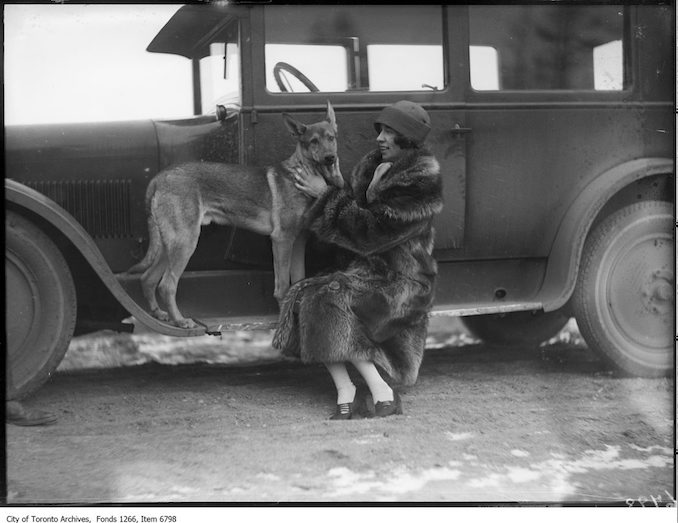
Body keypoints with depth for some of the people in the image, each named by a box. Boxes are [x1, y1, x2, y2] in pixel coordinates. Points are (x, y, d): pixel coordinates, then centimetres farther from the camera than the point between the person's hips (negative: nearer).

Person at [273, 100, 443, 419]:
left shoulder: (421, 183, -16)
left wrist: (326, 195, -13)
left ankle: (383, 394, -18)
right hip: (367, 268, 8)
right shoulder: (374, 165, 9)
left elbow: (371, 232, -20)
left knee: (332, 305, -28)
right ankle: (345, 395, -16)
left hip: (399, 283, -8)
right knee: (306, 298, -16)